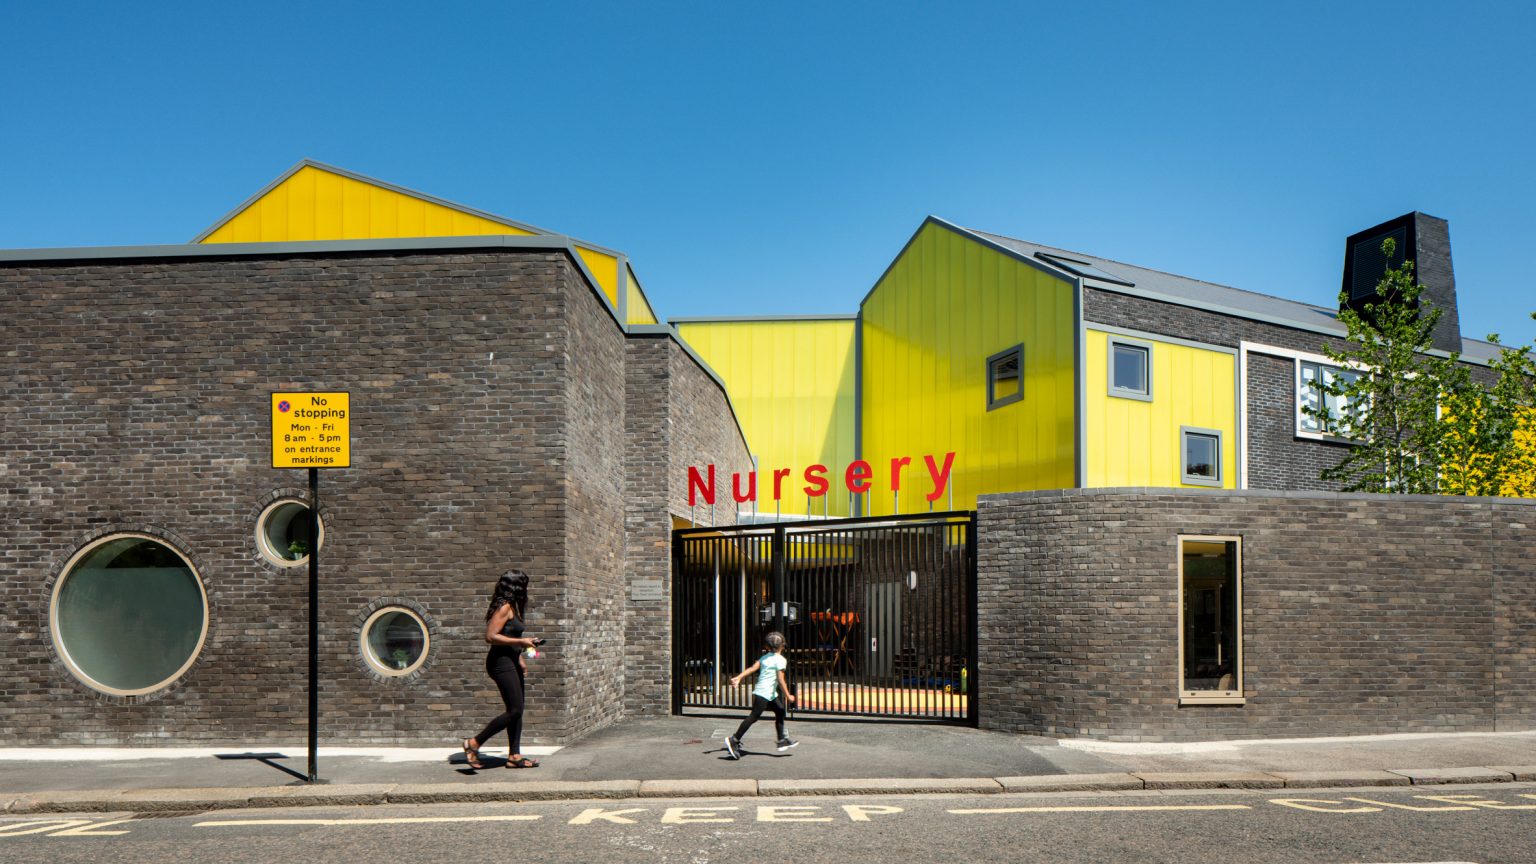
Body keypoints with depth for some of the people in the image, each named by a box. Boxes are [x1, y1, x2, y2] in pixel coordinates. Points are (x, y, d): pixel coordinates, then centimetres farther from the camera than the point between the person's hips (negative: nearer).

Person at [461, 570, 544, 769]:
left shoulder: (512, 607, 15)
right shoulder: (504, 607, -14)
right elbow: (491, 636, -21)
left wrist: (520, 659, 20)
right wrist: (521, 642, -19)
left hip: (511, 662, 10)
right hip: (501, 662, -10)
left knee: (517, 709, 9)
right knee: (514, 710, -10)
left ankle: (514, 755, 12)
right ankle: (474, 743, -3)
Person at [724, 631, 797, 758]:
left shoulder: (765, 657, 13)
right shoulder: (780, 660, -10)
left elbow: (752, 668, 3)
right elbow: (780, 680, -15)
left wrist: (738, 678, -4)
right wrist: (788, 695, -8)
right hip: (764, 693, -9)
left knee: (780, 711, 16)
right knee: (754, 717, -8)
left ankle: (782, 741, 22)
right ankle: (734, 740, -8)